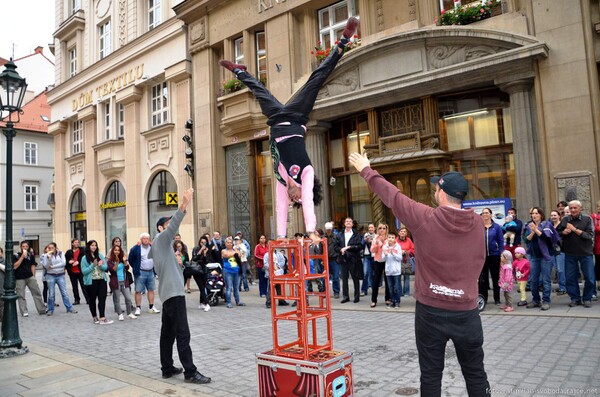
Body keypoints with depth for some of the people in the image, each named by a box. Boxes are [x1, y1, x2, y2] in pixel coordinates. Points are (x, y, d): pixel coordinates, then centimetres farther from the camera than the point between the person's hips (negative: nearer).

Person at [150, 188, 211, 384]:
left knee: (168, 332, 11)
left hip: (168, 292, 10)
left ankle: (167, 368, 17)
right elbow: (173, 225, -25)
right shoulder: (161, 239, -6)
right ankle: (190, 372, -11)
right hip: (173, 291, -10)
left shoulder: (158, 244, 21)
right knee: (182, 333, -11)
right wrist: (183, 205, -38)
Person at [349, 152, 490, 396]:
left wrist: (366, 171, 10)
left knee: (430, 374, 9)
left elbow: (391, 196, -2)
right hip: (466, 311, 3)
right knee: (475, 373, 14)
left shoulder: (424, 218, -12)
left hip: (430, 310, -2)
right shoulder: (477, 223, -2)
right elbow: (478, 262, 10)